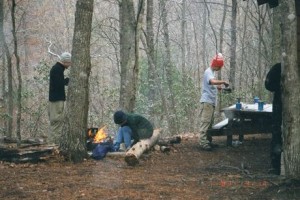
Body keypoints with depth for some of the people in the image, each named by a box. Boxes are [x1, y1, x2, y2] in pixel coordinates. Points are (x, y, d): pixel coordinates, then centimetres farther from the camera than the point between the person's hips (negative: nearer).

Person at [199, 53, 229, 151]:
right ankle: (203, 143, -12)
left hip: (211, 102, 10)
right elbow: (213, 81, -33)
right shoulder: (208, 72, -12)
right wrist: (223, 82, -23)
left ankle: (207, 141, 16)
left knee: (209, 122, 11)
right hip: (207, 101, -10)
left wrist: (218, 87, 8)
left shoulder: (212, 72, 19)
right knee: (205, 122, -11)